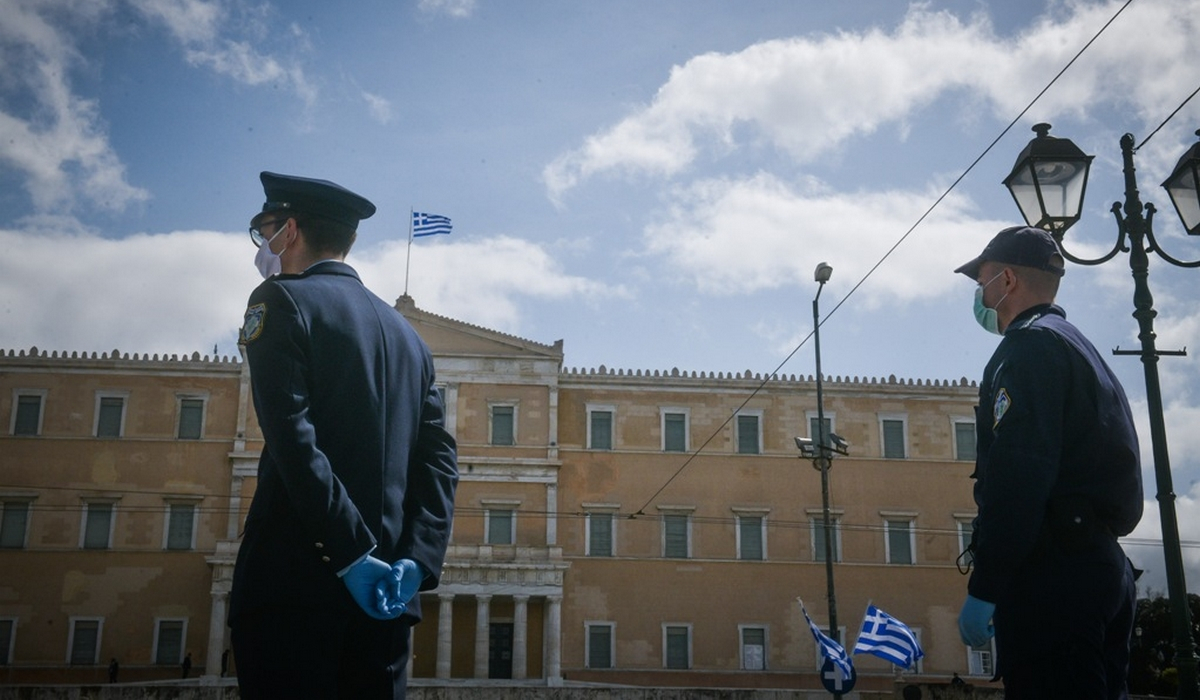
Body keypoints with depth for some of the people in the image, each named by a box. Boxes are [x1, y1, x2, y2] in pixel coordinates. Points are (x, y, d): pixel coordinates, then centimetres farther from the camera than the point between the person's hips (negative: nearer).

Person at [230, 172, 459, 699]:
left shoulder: (282, 300, 0)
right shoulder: (406, 334, 19)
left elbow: (293, 438, -14)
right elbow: (439, 459, 8)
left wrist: (351, 556, -15)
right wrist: (417, 561, -1)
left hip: (297, 580, -6)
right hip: (388, 595, 6)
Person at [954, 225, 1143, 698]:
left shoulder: (1030, 346, -7)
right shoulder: (1082, 350, 24)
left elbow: (1018, 476, -19)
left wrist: (983, 589, -20)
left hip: (1052, 571, -10)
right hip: (1103, 566, 10)